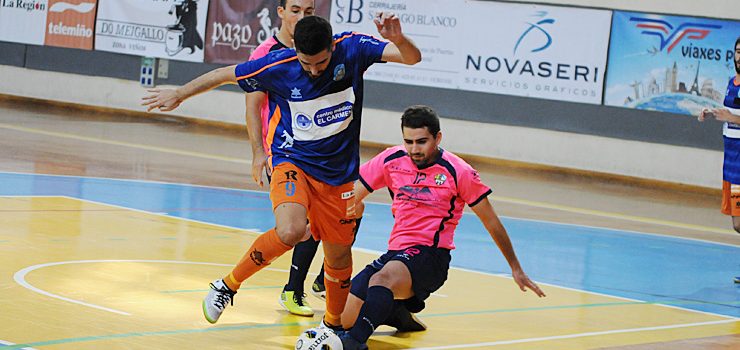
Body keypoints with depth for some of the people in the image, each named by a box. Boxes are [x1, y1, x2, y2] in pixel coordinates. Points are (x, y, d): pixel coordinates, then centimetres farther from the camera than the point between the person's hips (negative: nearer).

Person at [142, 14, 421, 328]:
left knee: (339, 256, 11)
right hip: (292, 162, -3)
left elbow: (412, 57, -16)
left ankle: (334, 325, 38)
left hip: (338, 174, 3)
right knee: (291, 230, -31)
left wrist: (397, 39, -39)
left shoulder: (352, 49, -13)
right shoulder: (277, 66, -16)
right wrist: (179, 94, 10)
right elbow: (225, 74, -1)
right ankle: (228, 285, -10)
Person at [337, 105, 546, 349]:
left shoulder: (458, 172, -4)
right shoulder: (392, 160, 6)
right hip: (396, 252, 5)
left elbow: (492, 223, 6)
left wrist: (515, 268, 12)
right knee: (345, 318, -9)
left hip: (431, 256, -5)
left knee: (382, 279, -37)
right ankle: (398, 312, 22)